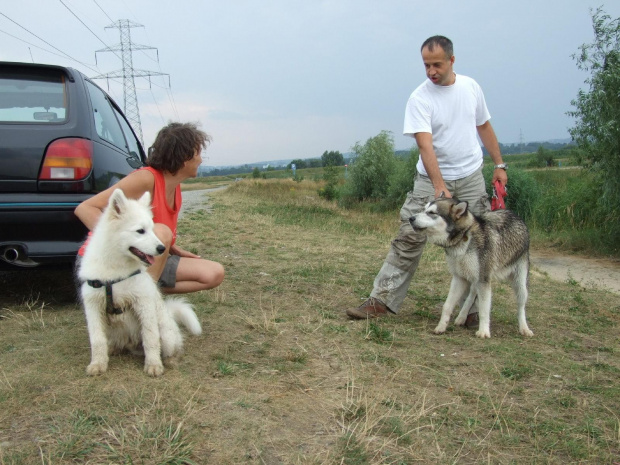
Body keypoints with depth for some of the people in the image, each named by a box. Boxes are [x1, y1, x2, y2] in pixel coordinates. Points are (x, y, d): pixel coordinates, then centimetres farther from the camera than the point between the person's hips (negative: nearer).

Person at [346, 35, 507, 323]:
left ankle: (472, 307, 19)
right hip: (431, 179, -3)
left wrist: (499, 165, 14)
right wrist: (439, 187, -34)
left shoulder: (471, 87, 2)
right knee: (409, 237, -7)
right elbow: (425, 145, -23)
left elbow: (484, 127, 15)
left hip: (471, 177, 3)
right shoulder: (419, 98, -12)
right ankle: (383, 300, -1)